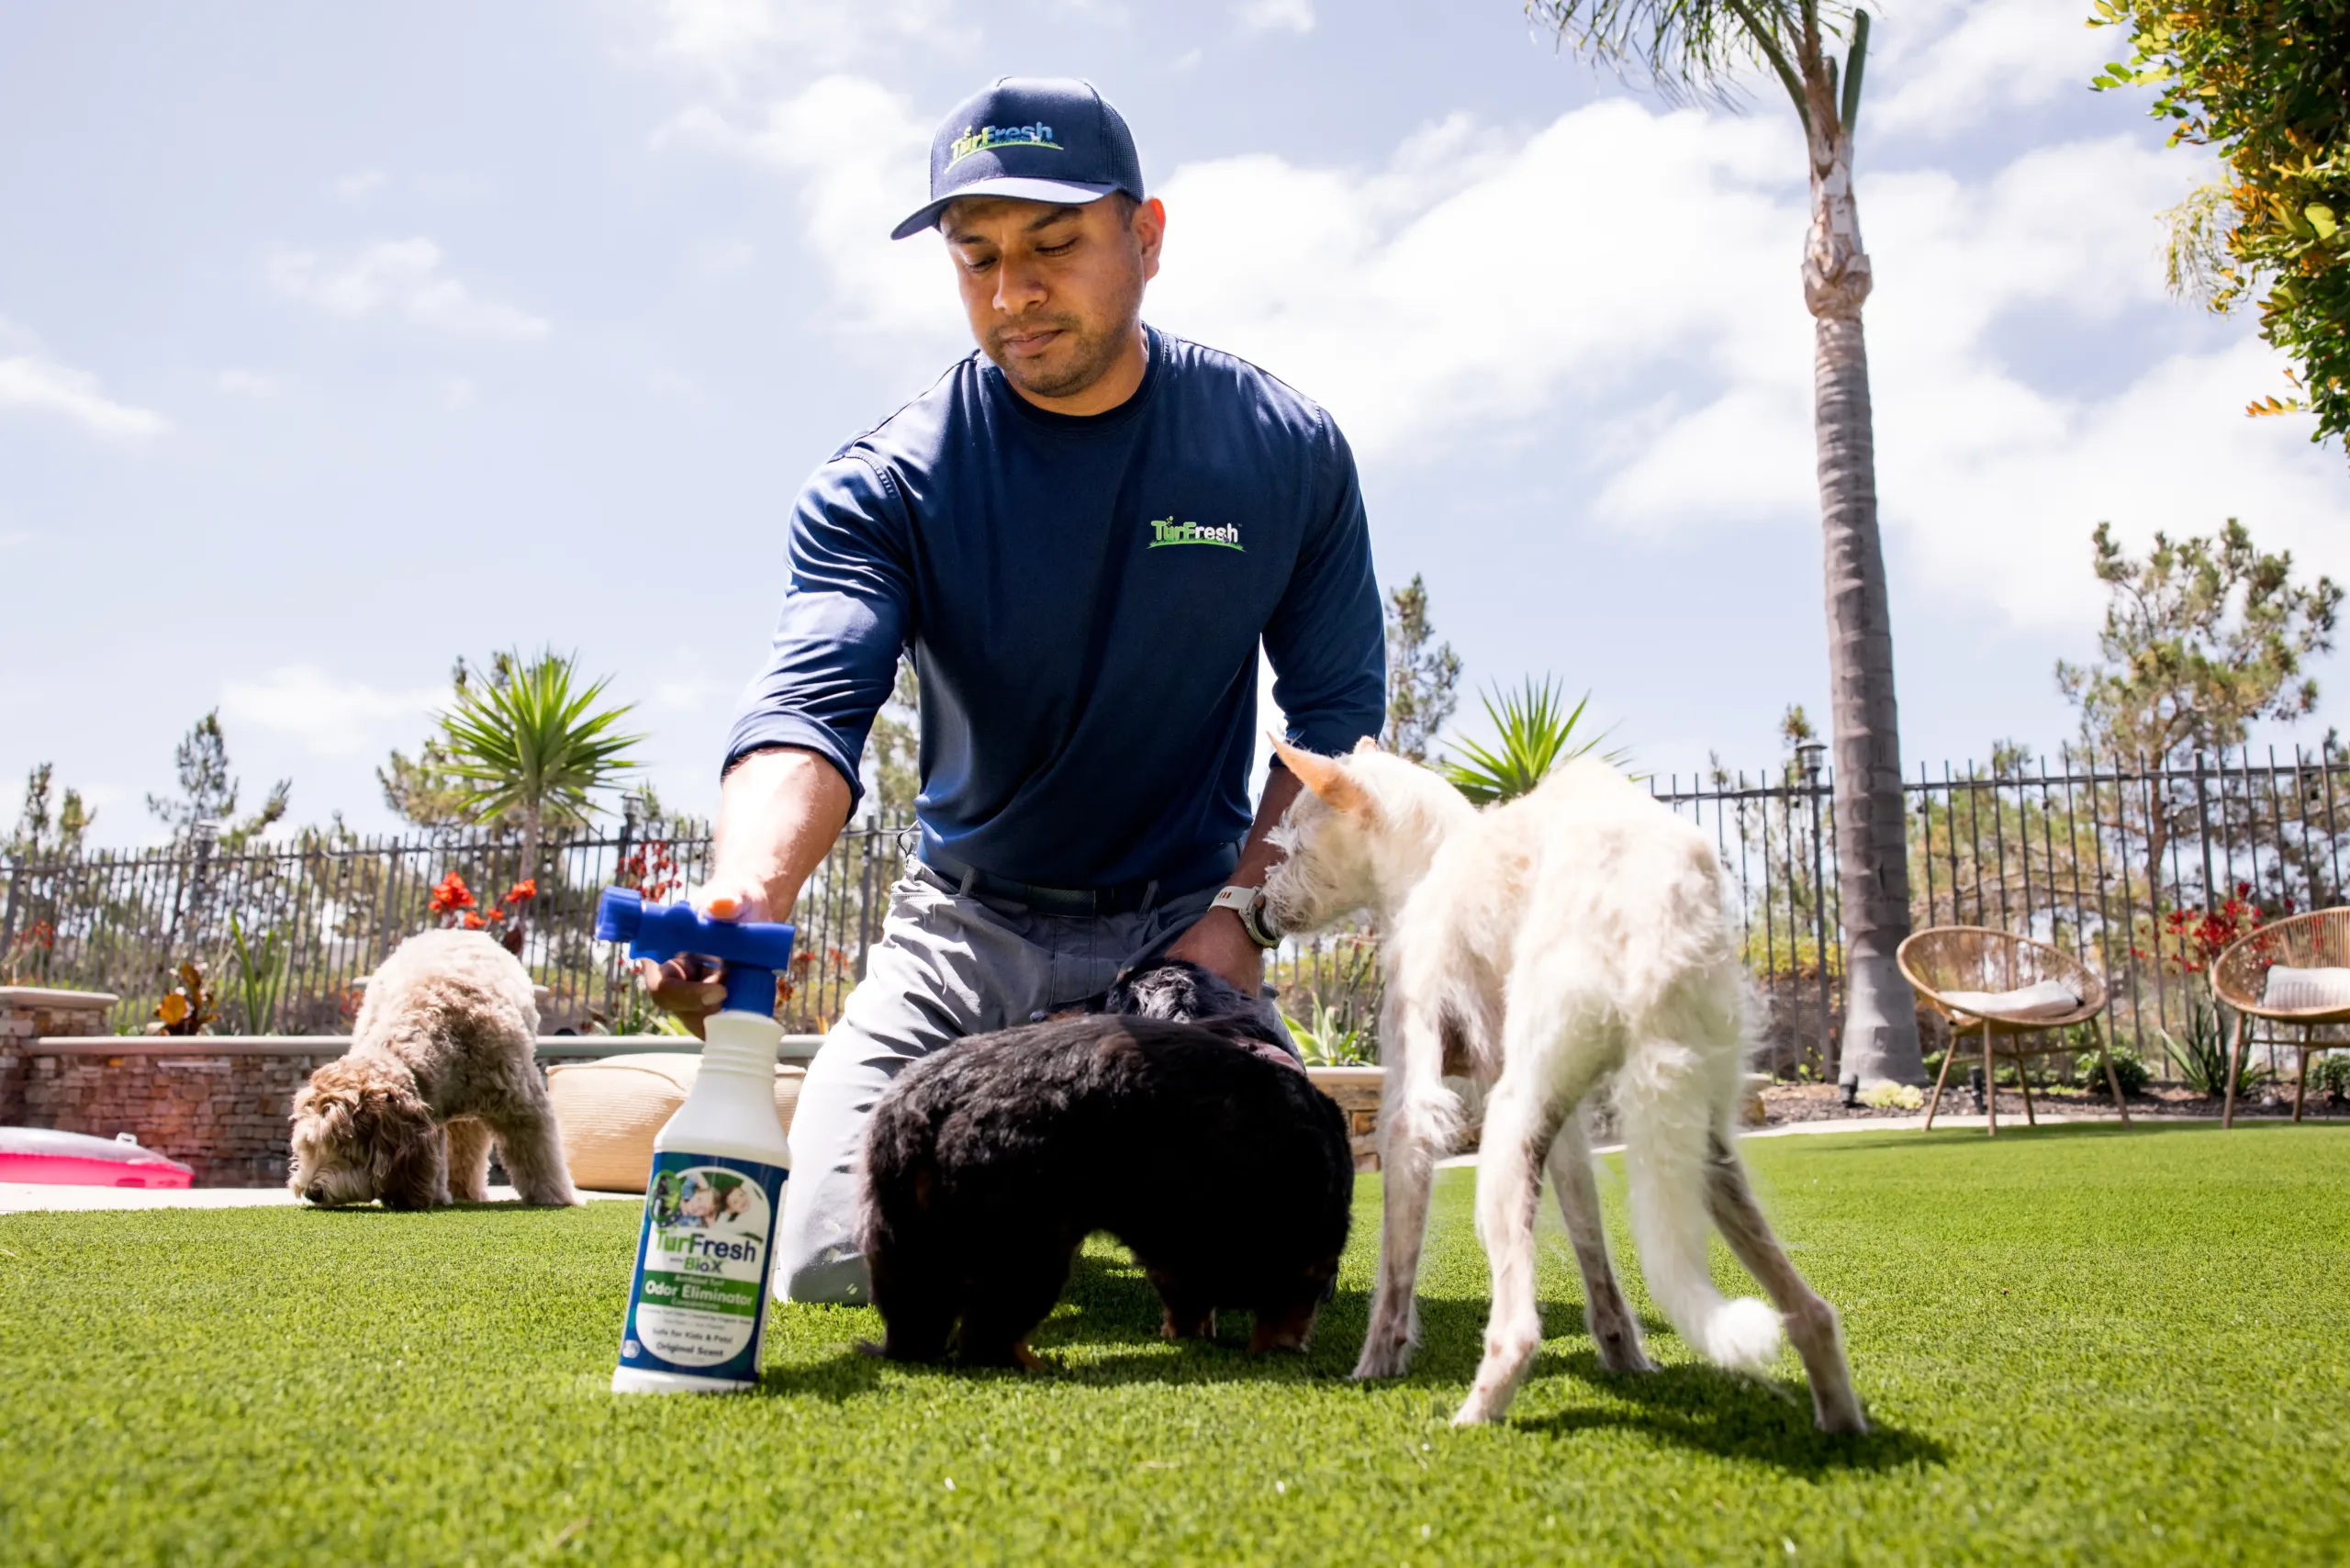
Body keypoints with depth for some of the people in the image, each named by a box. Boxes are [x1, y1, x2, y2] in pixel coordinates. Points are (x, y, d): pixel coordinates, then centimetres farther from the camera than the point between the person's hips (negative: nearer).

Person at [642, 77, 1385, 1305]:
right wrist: (746, 893, -49)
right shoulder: (885, 483, -12)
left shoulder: (1285, 450, -6)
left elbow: (1337, 712, 0)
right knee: (831, 1269, -8)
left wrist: (1242, 908, -12)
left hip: (1182, 921, 1)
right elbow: (811, 702, -27)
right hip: (965, 928, 0)